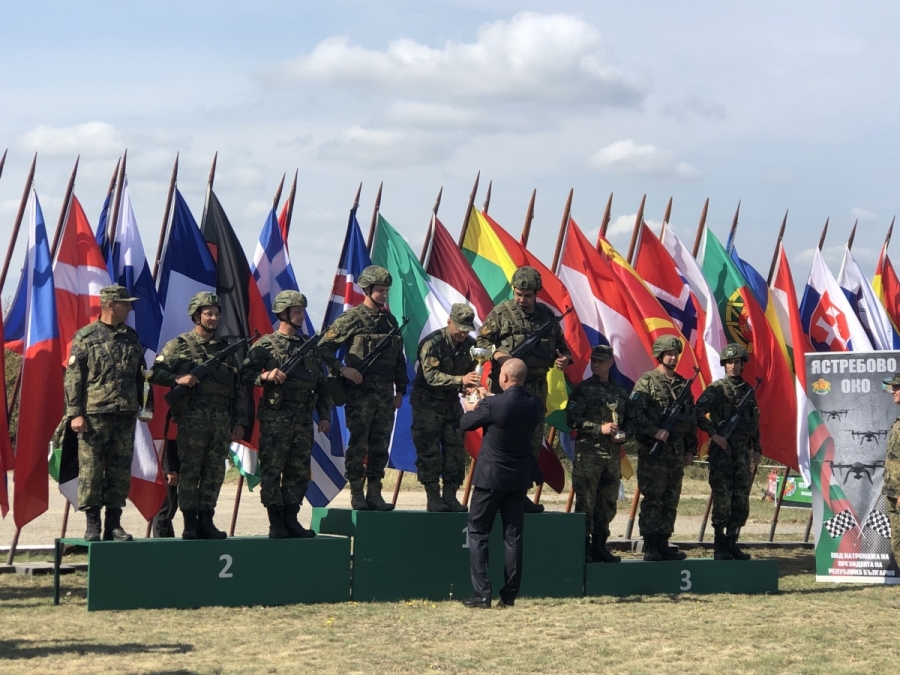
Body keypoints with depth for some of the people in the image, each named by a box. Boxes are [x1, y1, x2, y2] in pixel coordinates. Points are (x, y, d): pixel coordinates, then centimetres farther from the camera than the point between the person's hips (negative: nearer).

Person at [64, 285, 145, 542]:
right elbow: (72, 377, -5)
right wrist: (75, 413, -11)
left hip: (125, 417, 5)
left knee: (121, 472, 6)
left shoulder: (131, 337, 15)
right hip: (94, 415, -5)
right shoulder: (85, 337, -2)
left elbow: (141, 375, 21)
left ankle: (114, 524, 13)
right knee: (91, 471, -4)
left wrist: (147, 404, 13)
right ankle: (92, 525, 2)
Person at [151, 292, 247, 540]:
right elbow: (156, 372, -3)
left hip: (222, 420, 5)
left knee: (215, 473, 6)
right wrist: (179, 378, -20)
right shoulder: (179, 345, 3)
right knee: (189, 472, -4)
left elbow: (237, 388, 16)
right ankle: (190, 525, -1)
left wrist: (239, 421, 10)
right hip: (192, 418, -5)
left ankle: (206, 522, 13)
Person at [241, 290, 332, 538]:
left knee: (299, 472, 7)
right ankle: (276, 524, 1)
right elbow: (245, 373, -7)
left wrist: (325, 415, 11)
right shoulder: (265, 345, -1)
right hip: (275, 419, -5)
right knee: (272, 470, -3)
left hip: (303, 420, 5)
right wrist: (266, 376, -24)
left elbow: (321, 384, 17)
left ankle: (291, 520, 14)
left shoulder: (309, 346, 15)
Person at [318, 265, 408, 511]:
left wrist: (400, 389, 15)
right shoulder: (352, 319, -4)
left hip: (385, 393, 6)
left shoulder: (390, 320, 14)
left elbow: (399, 359, 19)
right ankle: (357, 495, 1)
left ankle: (374, 493, 11)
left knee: (380, 445, 6)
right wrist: (342, 369, -15)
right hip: (360, 392, -6)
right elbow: (324, 347, -6)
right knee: (358, 444, -4)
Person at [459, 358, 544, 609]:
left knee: (478, 533, 5)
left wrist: (471, 409, 17)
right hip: (519, 477, 5)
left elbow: (465, 424, -5)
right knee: (513, 535, 9)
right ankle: (509, 595, 9)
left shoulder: (492, 405, -20)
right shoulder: (535, 405, -4)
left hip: (491, 477, -5)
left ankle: (481, 594, -3)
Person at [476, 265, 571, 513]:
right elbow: (481, 340, 0)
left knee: (533, 441, 8)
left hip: (537, 387, 5)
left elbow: (560, 344, 21)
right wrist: (495, 352, -19)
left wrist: (564, 358, 0)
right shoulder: (501, 313, -1)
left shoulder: (547, 315, 12)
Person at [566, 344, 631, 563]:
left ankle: (599, 546, 16)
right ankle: (583, 547, -4)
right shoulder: (583, 389, 0)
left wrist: (623, 434, 2)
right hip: (588, 452, -5)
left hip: (614, 454, 5)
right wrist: (600, 428, -13)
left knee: (607, 504, 8)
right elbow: (572, 419, -7)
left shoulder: (620, 391, 15)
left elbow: (629, 419, 23)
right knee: (585, 502, -6)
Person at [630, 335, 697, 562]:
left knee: (671, 501, 8)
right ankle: (650, 547, -3)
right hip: (653, 451, -6)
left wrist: (690, 449, 14)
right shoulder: (646, 381, -3)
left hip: (677, 452, 6)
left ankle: (663, 544, 13)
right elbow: (635, 412, -13)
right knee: (652, 500, -6)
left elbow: (692, 420, 18)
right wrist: (655, 432, -22)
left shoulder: (683, 384, 15)